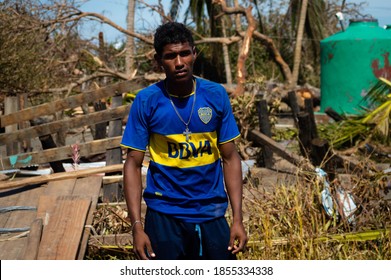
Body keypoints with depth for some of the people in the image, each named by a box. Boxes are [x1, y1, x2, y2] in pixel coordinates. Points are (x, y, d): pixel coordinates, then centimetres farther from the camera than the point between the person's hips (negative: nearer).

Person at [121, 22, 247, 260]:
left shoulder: (216, 95, -3)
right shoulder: (147, 101, -7)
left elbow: (230, 158, 2)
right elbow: (133, 164, -5)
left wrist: (238, 218, -4)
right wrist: (137, 225, -12)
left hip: (212, 215, 2)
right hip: (164, 217, -1)